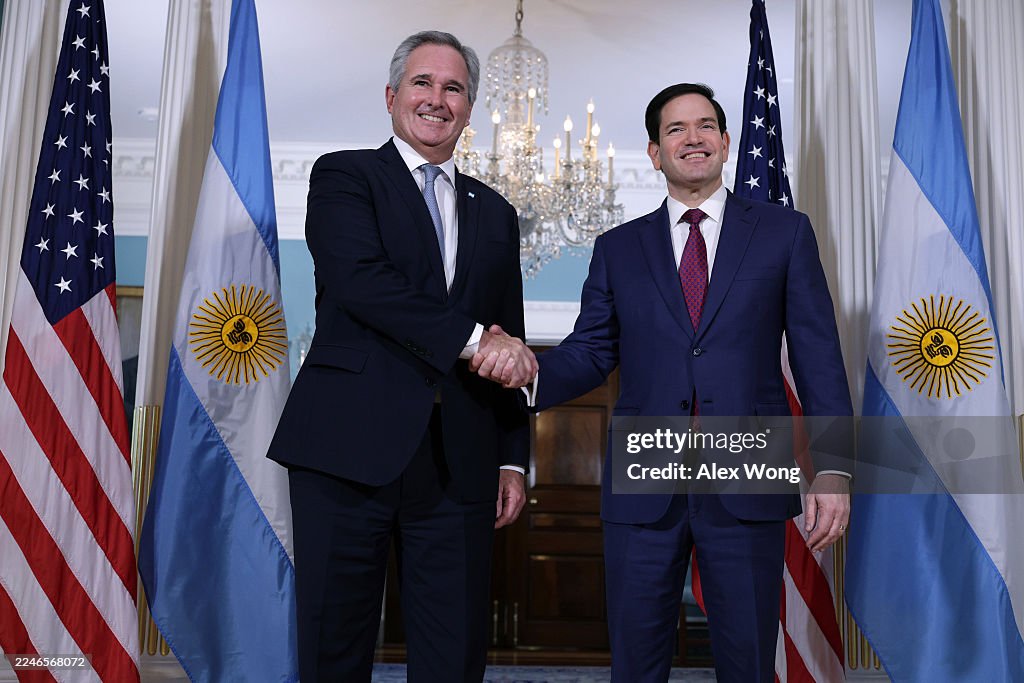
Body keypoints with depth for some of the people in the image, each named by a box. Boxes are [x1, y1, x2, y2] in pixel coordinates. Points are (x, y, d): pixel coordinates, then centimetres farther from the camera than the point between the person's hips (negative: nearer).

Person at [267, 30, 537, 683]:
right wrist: (470, 337, -16)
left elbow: (509, 344, 17)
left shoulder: (495, 212, 19)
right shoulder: (344, 175, 7)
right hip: (352, 446, -3)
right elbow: (359, 280, -13)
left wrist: (513, 459, 10)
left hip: (459, 462, 4)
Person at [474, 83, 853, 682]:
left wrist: (833, 471, -5)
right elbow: (590, 352, 7)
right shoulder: (617, 250, 12)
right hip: (644, 489, 2)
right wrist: (529, 370, -16)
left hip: (746, 484, -1)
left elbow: (819, 357, 3)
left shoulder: (785, 233, 7)